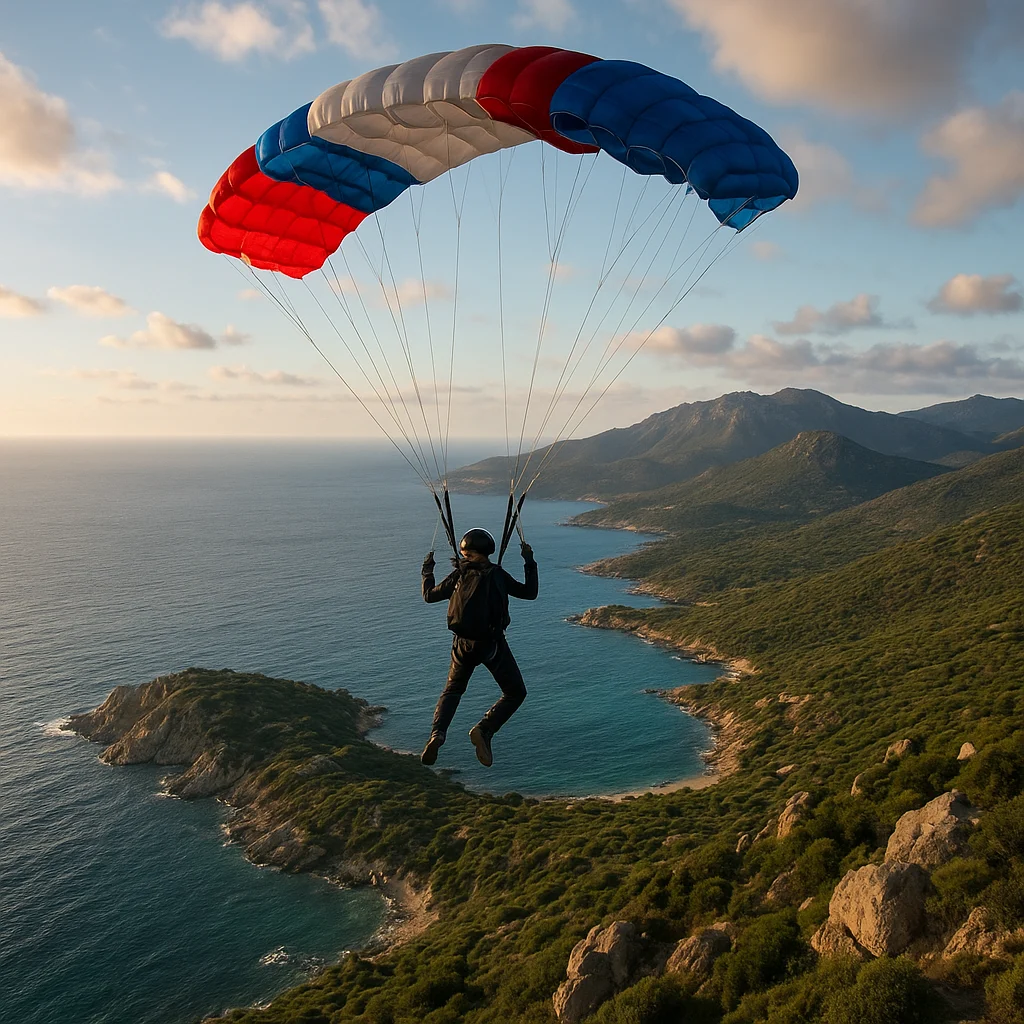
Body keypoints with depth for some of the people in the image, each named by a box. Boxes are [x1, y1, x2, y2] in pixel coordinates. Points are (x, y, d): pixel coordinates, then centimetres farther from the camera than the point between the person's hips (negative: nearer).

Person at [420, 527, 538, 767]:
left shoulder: (458, 575, 2)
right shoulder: (497, 575, -4)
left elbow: (429, 596, 12)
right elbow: (530, 593, 3)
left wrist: (427, 570, 27)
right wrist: (530, 563, 12)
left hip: (463, 644, 3)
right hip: (492, 644, -3)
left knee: (452, 690, 23)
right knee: (515, 693, 10)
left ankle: (437, 734, -1)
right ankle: (484, 729, -12)